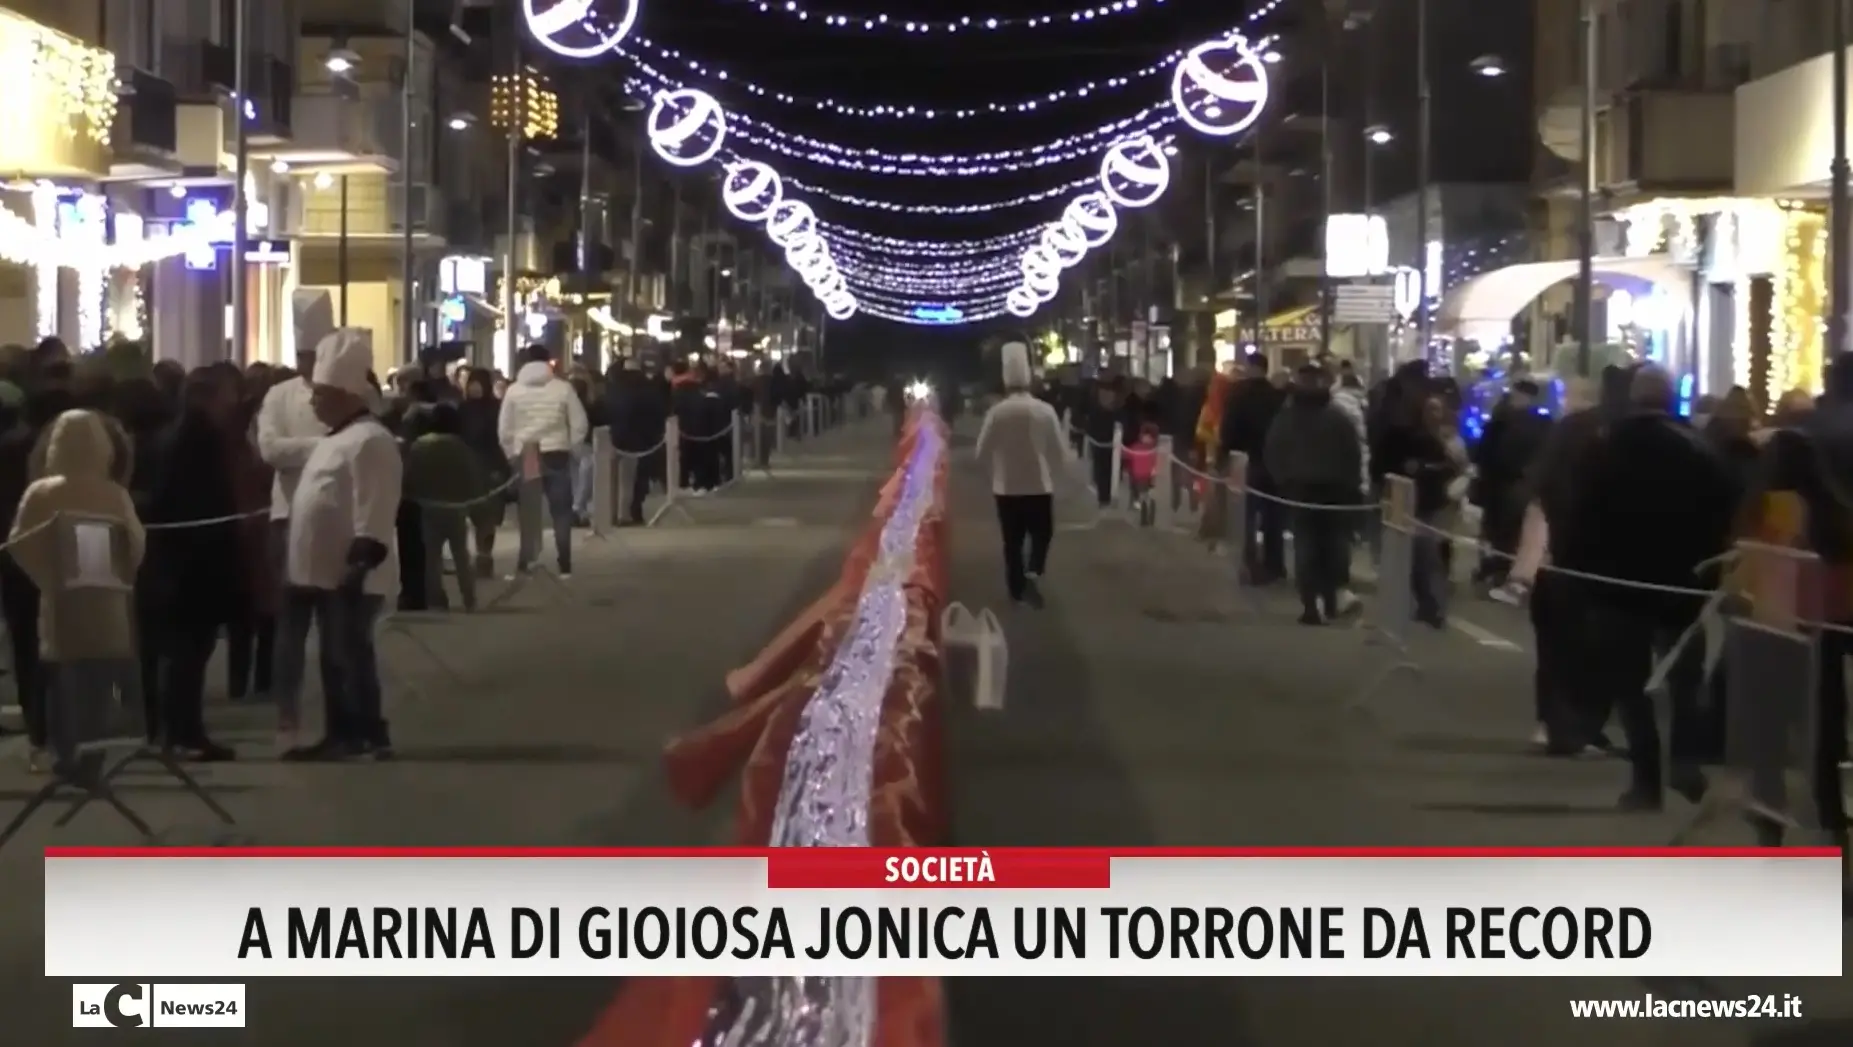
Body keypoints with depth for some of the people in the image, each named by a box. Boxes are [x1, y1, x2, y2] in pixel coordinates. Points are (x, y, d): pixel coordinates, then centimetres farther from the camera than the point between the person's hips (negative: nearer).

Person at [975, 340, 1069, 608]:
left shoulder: (996, 412, -12)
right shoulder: (1045, 411, -11)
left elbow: (983, 453, -5)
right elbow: (1057, 450, -4)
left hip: (1006, 487, 0)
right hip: (1040, 486, 0)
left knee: (1012, 541, 13)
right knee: (1042, 534, 15)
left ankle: (1017, 589, 17)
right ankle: (1033, 573, -8)